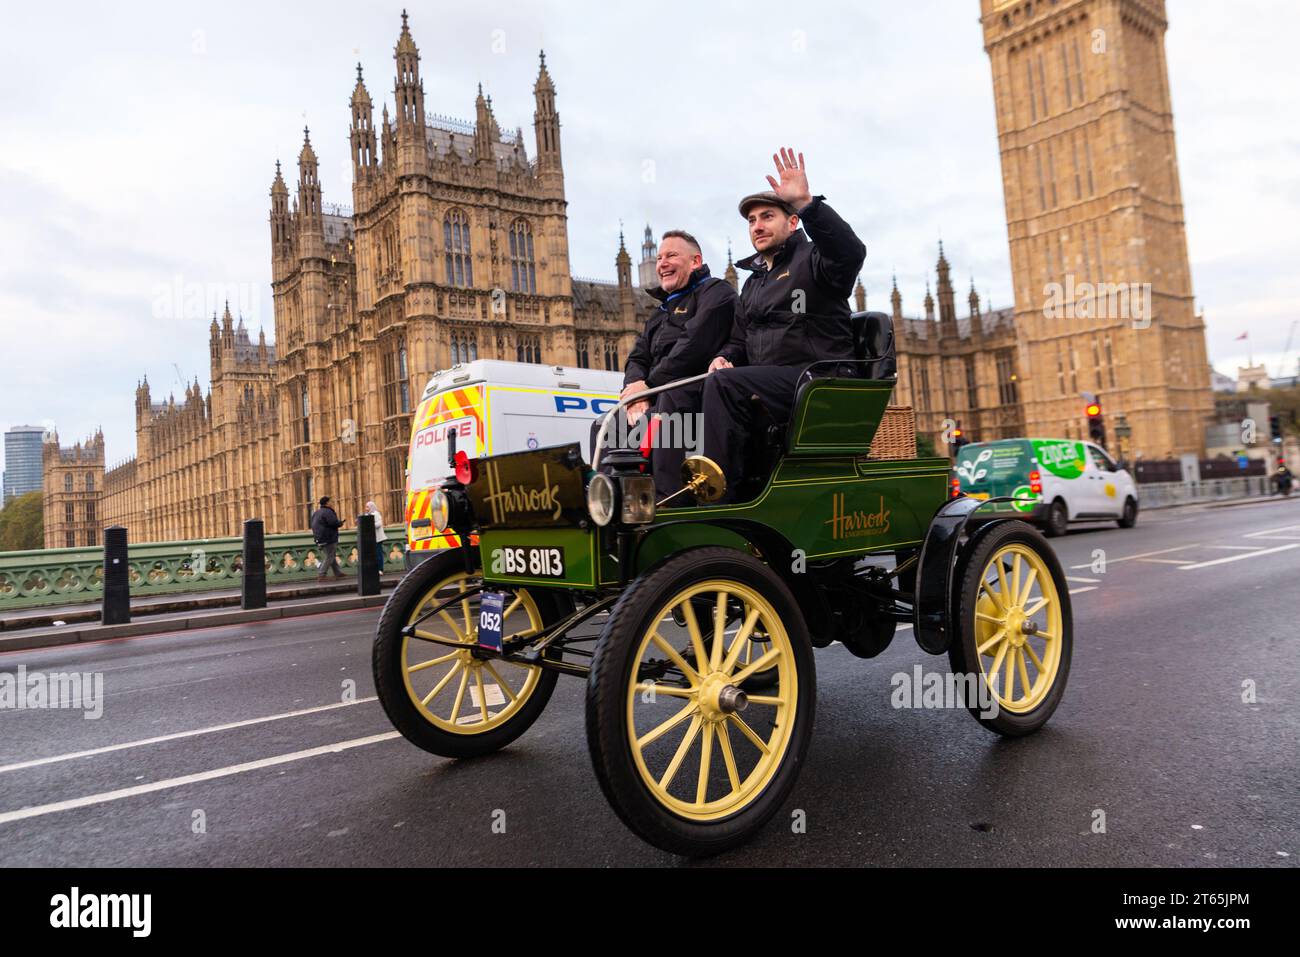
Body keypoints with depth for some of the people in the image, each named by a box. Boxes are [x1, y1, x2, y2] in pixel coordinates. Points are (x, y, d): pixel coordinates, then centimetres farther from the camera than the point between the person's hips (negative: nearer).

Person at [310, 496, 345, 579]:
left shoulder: (316, 513, 15)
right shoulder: (328, 512, -16)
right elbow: (334, 523, -25)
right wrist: (341, 523, -3)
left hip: (320, 539, 10)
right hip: (329, 539, -10)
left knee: (332, 556, 17)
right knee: (329, 558, -3)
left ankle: (338, 573, 22)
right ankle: (321, 575, -4)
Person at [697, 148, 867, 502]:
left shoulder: (811, 259, 3)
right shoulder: (753, 283, 26)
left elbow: (851, 253, -21)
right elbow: (739, 340, 29)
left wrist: (806, 203, -32)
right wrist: (725, 358, 4)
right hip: (770, 385, 8)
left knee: (722, 384, -29)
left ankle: (718, 496, -29)